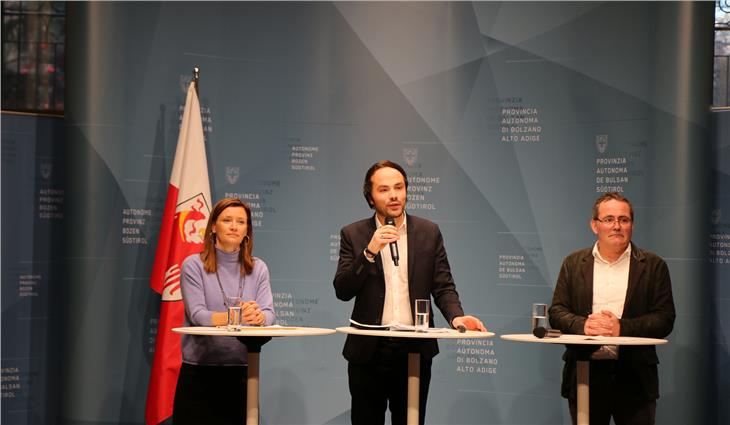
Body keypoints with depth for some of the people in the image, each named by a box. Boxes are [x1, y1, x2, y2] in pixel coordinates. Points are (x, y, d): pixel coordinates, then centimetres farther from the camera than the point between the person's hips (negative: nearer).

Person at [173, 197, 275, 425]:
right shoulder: (194, 265, 0)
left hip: (242, 371, 2)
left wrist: (258, 316, -27)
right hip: (199, 372, -2)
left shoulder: (258, 268, 9)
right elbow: (197, 315, -11)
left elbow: (269, 314, -2)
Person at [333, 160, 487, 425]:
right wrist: (370, 252, -18)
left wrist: (456, 316, -16)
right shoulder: (353, 235, 3)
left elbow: (443, 287, 4)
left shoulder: (429, 232, 6)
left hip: (415, 350, 1)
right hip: (369, 351, -1)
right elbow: (342, 291, -6)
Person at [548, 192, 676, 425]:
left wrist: (623, 327, -16)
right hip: (585, 374, 1)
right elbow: (556, 312, 5)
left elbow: (665, 319, -2)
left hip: (635, 378, -1)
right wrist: (582, 324, -16)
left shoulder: (653, 266, 5)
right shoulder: (574, 263, 10)